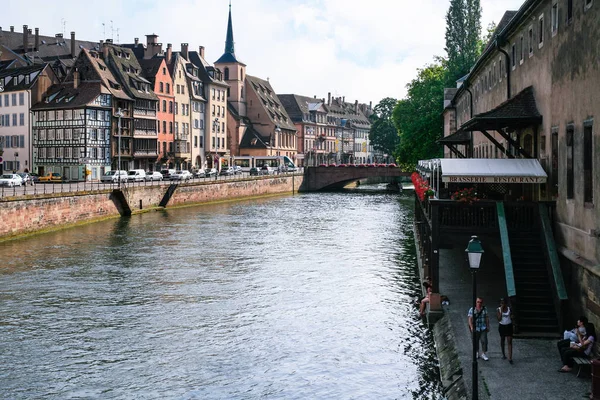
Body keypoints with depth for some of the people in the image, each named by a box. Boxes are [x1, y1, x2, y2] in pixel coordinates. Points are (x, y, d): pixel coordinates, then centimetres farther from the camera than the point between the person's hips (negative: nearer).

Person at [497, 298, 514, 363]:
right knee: (502, 340, 15)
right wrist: (501, 311, -18)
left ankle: (510, 358, -11)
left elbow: (511, 318, 11)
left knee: (509, 342, -8)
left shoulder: (509, 309, -2)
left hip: (509, 326, -1)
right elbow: (499, 319, -16)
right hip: (502, 326, 1)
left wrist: (511, 317, -10)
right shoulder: (498, 310, -5)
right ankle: (503, 354, 35)